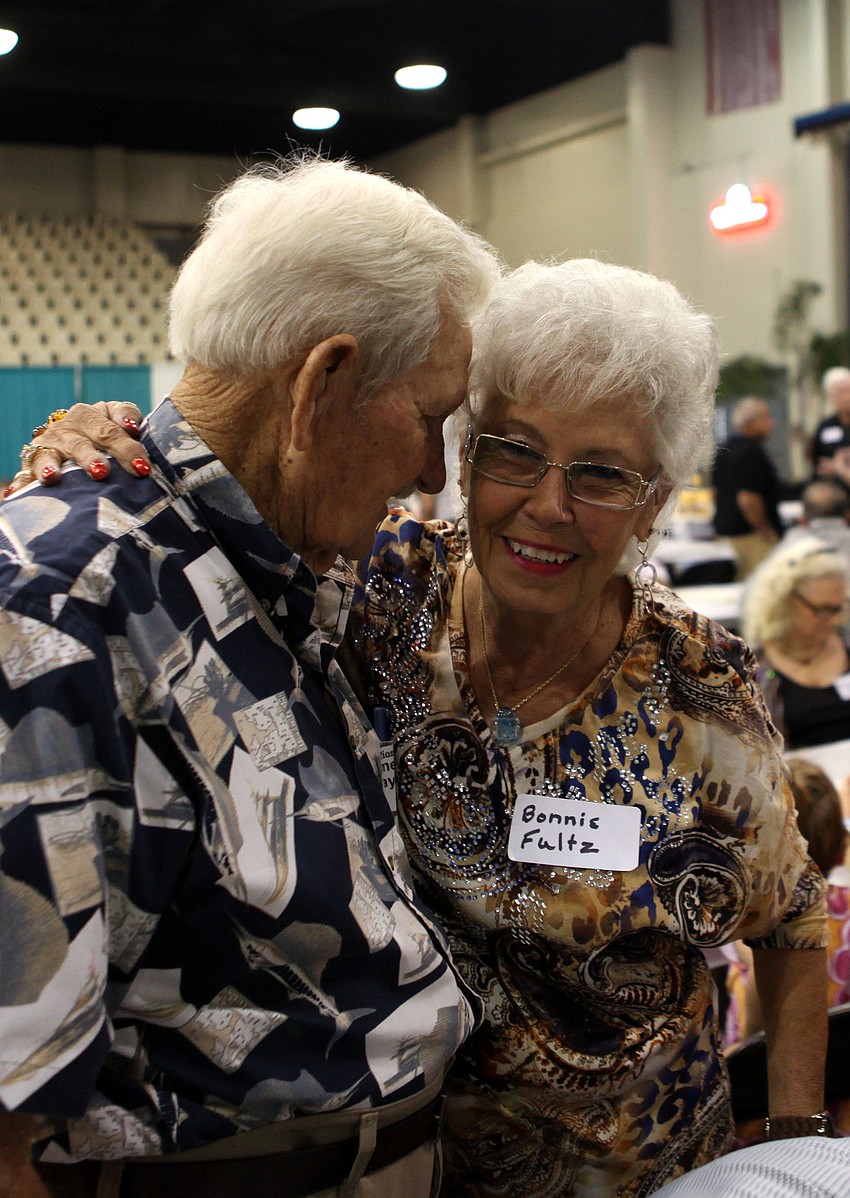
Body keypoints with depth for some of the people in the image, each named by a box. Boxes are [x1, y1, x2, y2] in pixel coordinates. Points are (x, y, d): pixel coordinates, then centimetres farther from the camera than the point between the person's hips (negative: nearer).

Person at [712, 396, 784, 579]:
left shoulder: (724, 449, 11)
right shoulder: (752, 453, -18)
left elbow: (716, 489, 20)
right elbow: (748, 498, -24)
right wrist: (766, 530, -14)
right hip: (751, 531, -10)